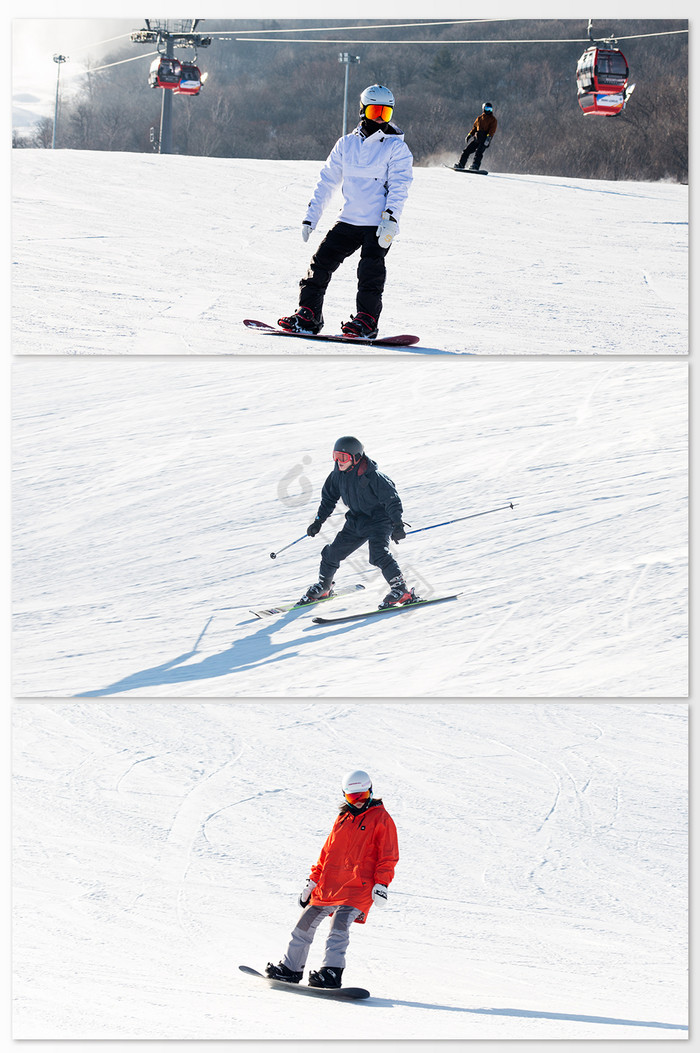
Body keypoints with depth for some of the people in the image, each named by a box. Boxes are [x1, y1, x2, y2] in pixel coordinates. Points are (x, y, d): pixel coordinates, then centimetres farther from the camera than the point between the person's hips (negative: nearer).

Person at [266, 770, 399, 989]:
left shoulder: (381, 819, 1)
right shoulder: (343, 819, 19)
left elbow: (388, 856, -4)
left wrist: (381, 884, -15)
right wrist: (313, 880, 19)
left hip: (357, 888, -7)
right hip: (328, 886, 7)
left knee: (339, 926, -24)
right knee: (305, 924, 9)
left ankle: (331, 973, -29)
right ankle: (291, 968, 20)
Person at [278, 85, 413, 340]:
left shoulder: (396, 147, 0)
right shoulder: (346, 144, 12)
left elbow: (398, 187, -8)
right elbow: (327, 181, 16)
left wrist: (390, 219, -22)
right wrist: (310, 217, 11)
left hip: (379, 225, -4)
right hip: (348, 221, 4)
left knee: (370, 268, -18)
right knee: (322, 261, -1)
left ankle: (366, 320, -11)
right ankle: (308, 314, 5)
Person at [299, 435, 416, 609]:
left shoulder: (371, 476, -25)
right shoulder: (338, 474, -5)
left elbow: (391, 499, -21)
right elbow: (329, 498, 12)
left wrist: (397, 524, -25)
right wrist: (318, 521, 12)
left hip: (379, 519, -7)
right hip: (356, 521, 7)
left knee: (378, 553, -28)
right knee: (333, 552, 9)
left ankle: (401, 590, -21)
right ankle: (323, 587, 32)